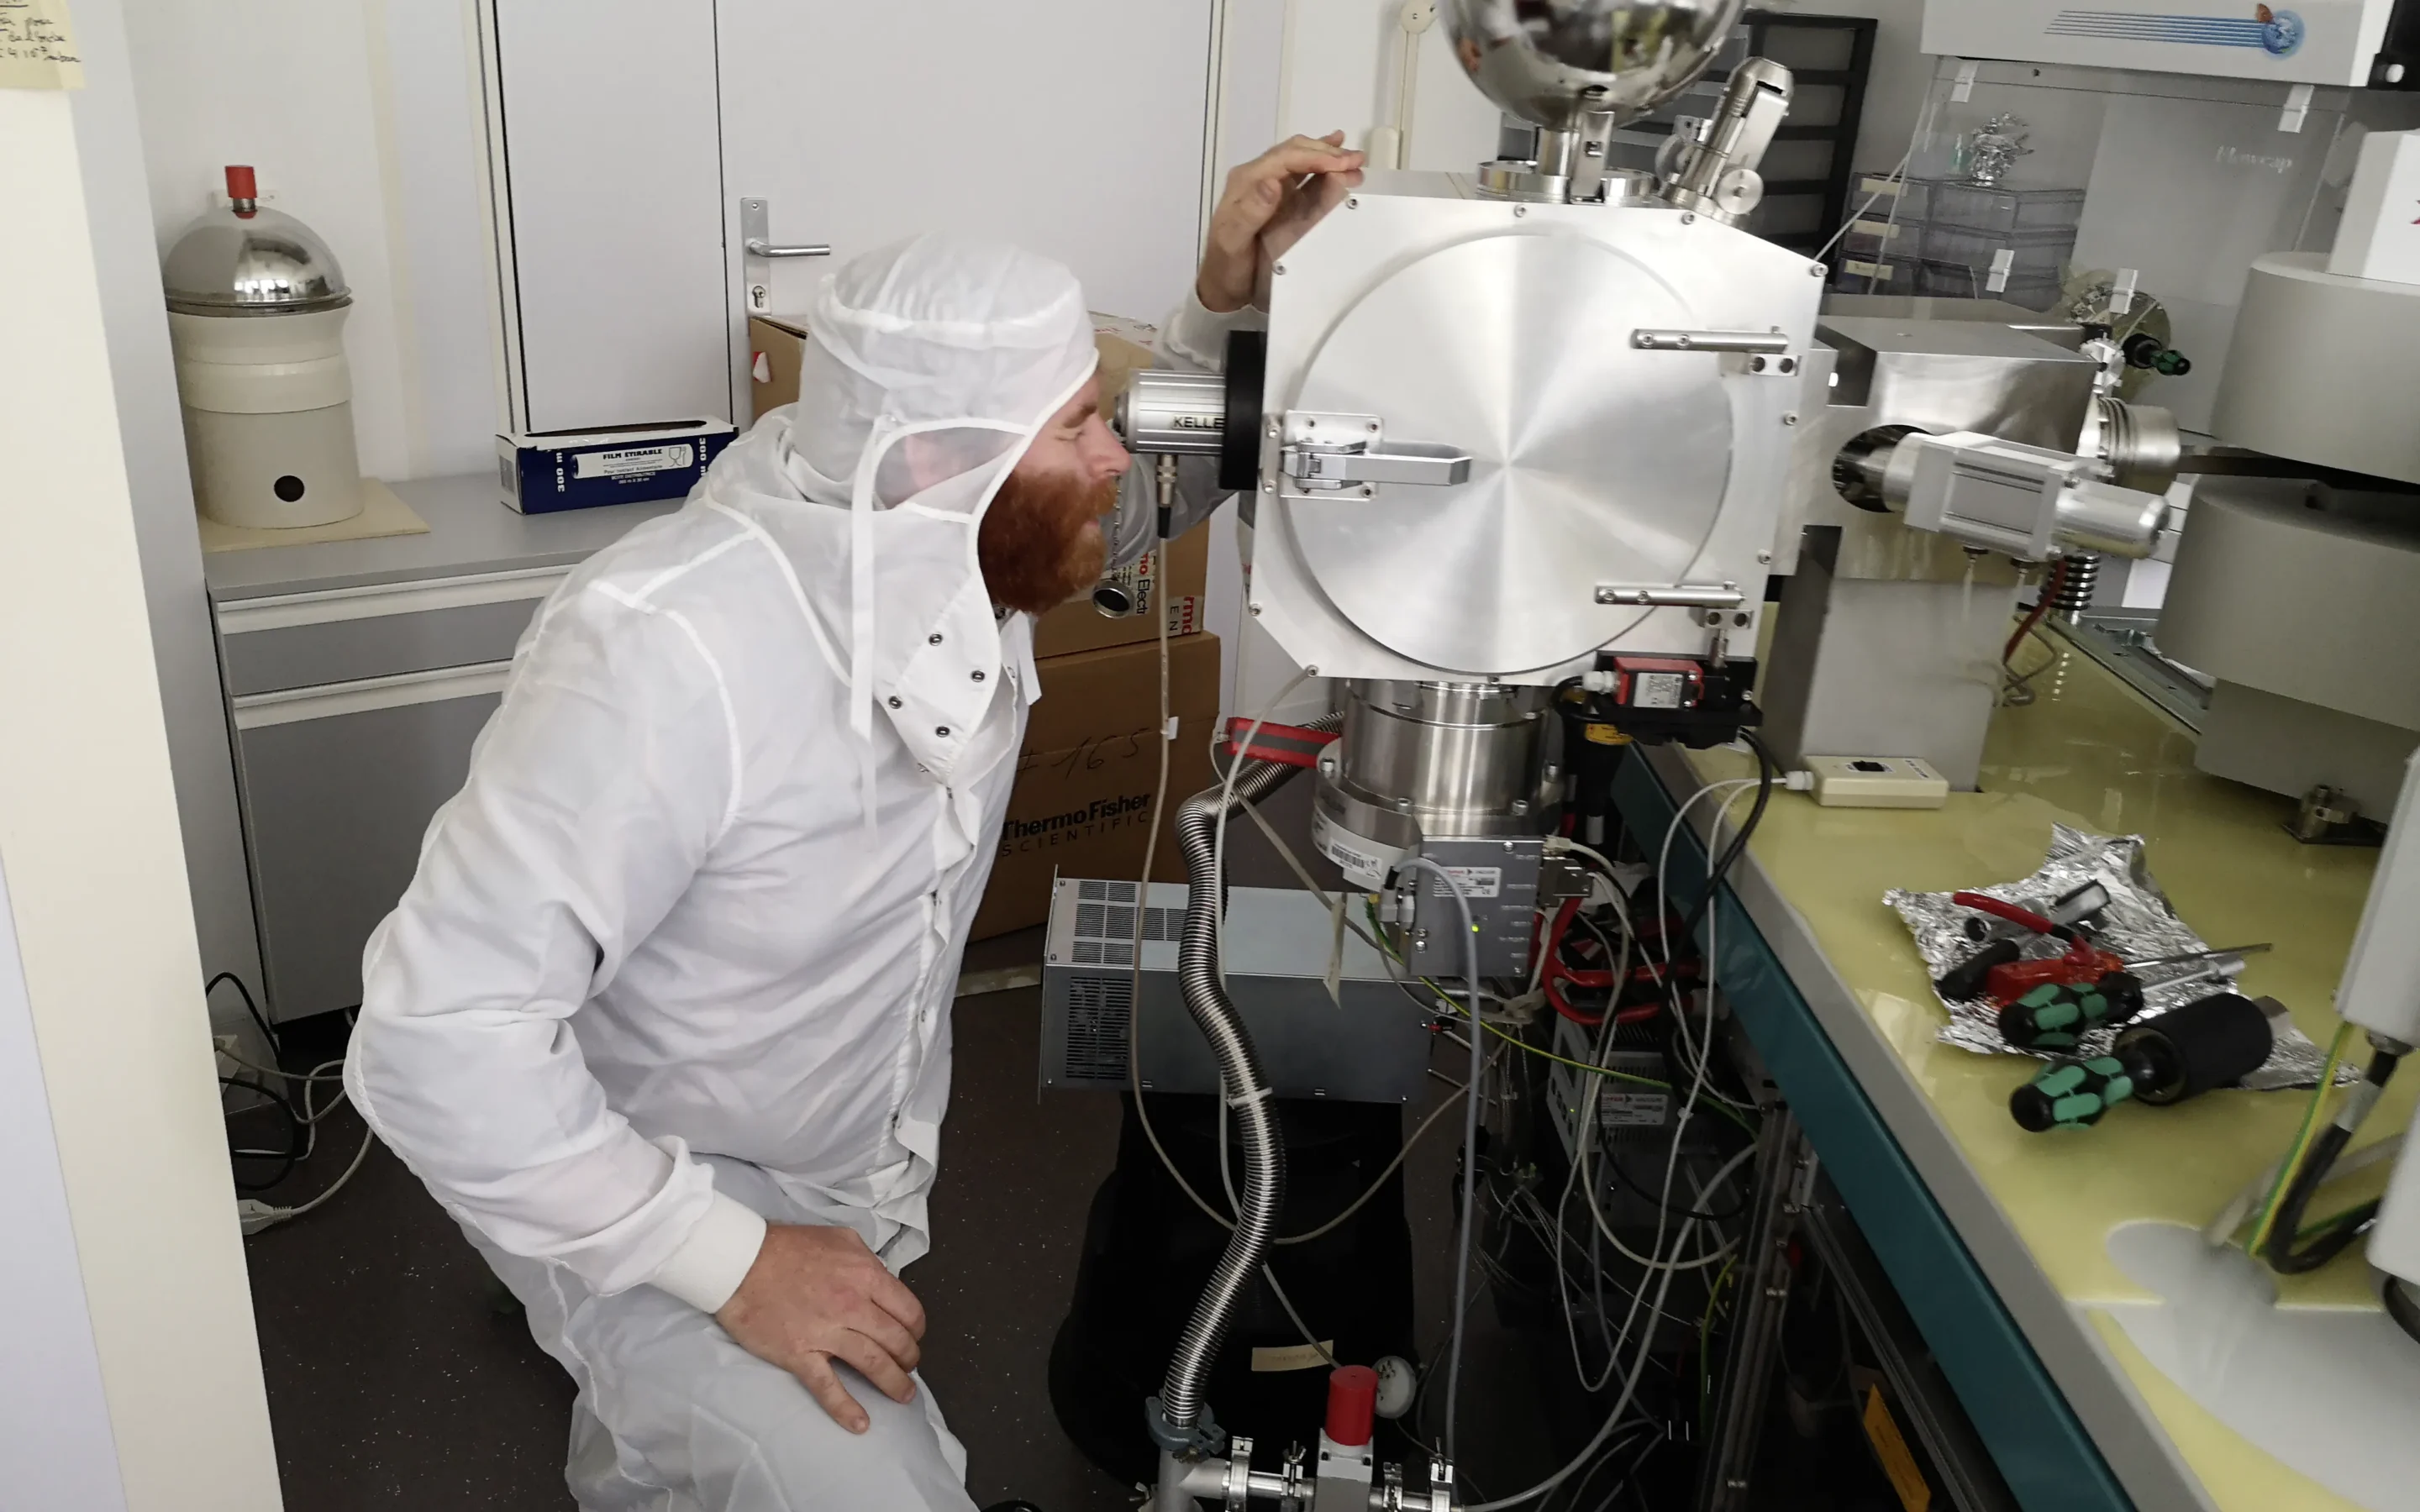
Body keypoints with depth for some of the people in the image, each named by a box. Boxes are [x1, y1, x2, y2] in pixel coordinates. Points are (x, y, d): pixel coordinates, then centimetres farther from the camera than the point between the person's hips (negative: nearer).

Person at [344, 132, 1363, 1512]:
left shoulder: (962, 558, -13)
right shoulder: (665, 652, -36)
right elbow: (440, 1032, -33)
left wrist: (1227, 299, -11)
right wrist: (736, 1261, -30)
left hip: (859, 1180, 7)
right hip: (661, 1215, -7)